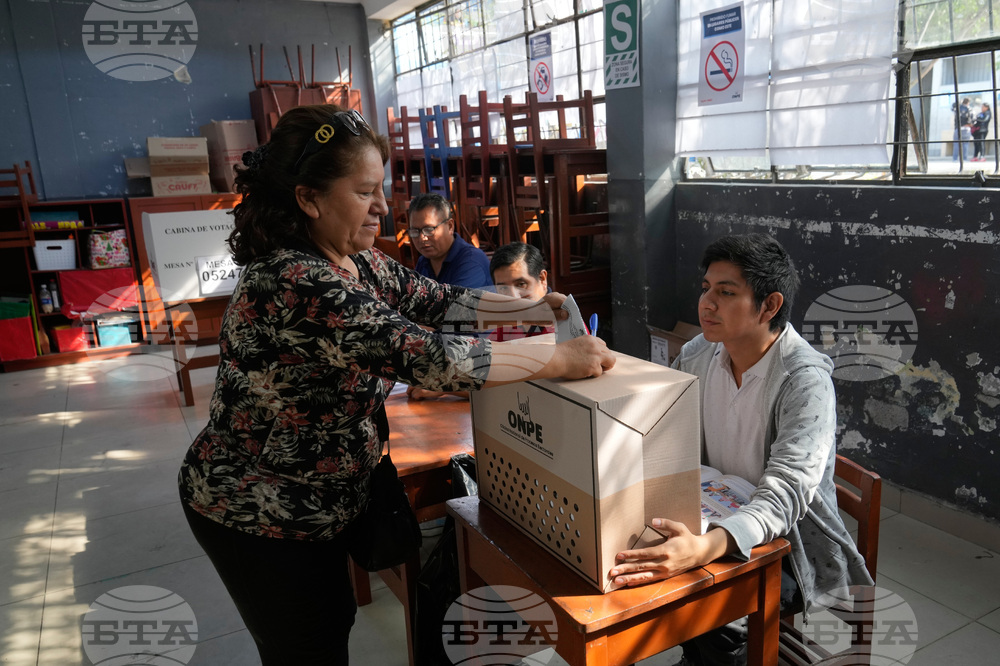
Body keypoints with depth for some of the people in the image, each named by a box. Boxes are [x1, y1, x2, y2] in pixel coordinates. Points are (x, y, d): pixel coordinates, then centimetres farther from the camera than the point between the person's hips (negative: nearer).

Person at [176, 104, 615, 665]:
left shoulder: (359, 262, -3)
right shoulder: (295, 283, -32)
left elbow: (434, 300, 7)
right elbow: (429, 358, -37)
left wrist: (531, 308, -2)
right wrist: (561, 360, -29)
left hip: (318, 498, 8)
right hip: (257, 515, -8)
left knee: (335, 619, 25)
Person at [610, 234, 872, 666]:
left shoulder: (805, 381, -22)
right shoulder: (699, 355, -2)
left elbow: (785, 493, -32)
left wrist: (705, 548, -49)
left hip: (788, 543, -6)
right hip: (719, 521, 6)